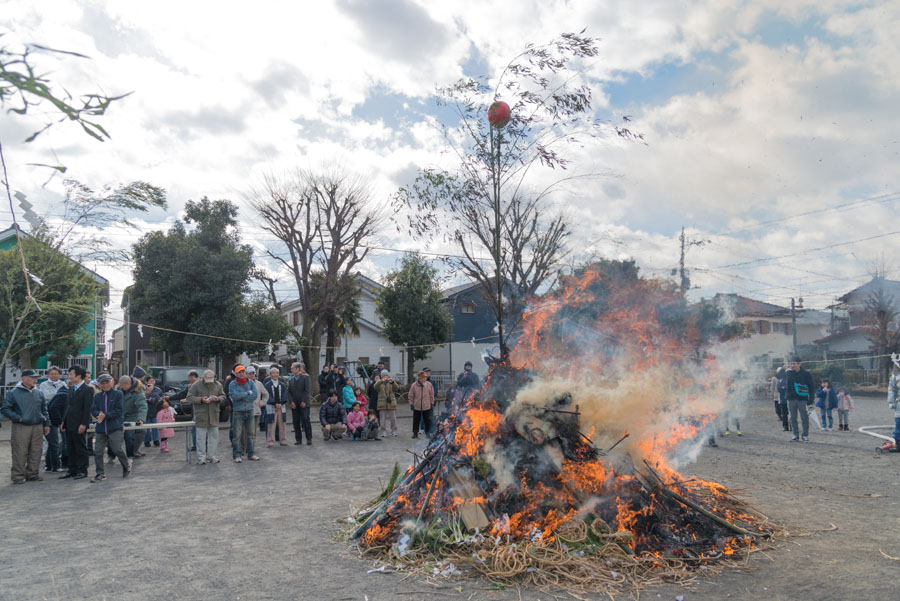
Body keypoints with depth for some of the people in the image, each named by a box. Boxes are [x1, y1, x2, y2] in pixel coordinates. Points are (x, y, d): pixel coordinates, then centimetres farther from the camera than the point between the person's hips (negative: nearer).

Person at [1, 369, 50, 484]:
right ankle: (18, 475, 6)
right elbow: (5, 409, -3)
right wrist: (18, 418, -11)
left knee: (36, 452, 7)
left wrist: (47, 424, 13)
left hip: (38, 427, 5)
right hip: (21, 428, -4)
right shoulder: (13, 393, -1)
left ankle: (33, 474, 17)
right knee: (20, 453, -4)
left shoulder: (38, 393, 14)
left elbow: (44, 410, 19)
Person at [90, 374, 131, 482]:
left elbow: (119, 411, -8)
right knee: (97, 452, 2)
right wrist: (98, 415, -15)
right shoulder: (97, 396, 13)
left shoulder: (118, 394, -1)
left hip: (116, 428, -5)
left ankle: (127, 465, 18)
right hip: (101, 428, 5)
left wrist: (105, 415, -14)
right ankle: (100, 474, 13)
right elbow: (93, 410, 7)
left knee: (118, 450, -9)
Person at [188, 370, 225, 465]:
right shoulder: (196, 385, -4)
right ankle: (201, 458, 5)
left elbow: (223, 396, 12)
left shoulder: (218, 385, 7)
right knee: (201, 436, -2)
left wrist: (218, 398, -11)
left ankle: (211, 456, 16)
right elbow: (189, 398, -5)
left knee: (214, 435, 6)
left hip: (214, 414, 4)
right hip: (201, 415, -4)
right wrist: (201, 400, -19)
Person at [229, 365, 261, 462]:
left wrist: (241, 396, -10)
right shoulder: (232, 384, -1)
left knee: (250, 433, 8)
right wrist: (248, 393, -9)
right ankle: (237, 455, 4)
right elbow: (235, 396, -17)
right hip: (238, 412, -3)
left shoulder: (250, 383, 7)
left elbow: (255, 395, -6)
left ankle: (251, 454, 17)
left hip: (249, 411, 3)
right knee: (237, 434, -4)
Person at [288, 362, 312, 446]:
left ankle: (309, 439, 0)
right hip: (294, 404, 4)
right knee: (296, 422, 4)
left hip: (303, 403, -4)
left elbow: (307, 390, -7)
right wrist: (291, 402, -6)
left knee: (306, 420, -7)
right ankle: (298, 439, 12)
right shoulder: (291, 380, 13)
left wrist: (304, 401, -13)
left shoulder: (305, 377, 0)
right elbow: (289, 392, 7)